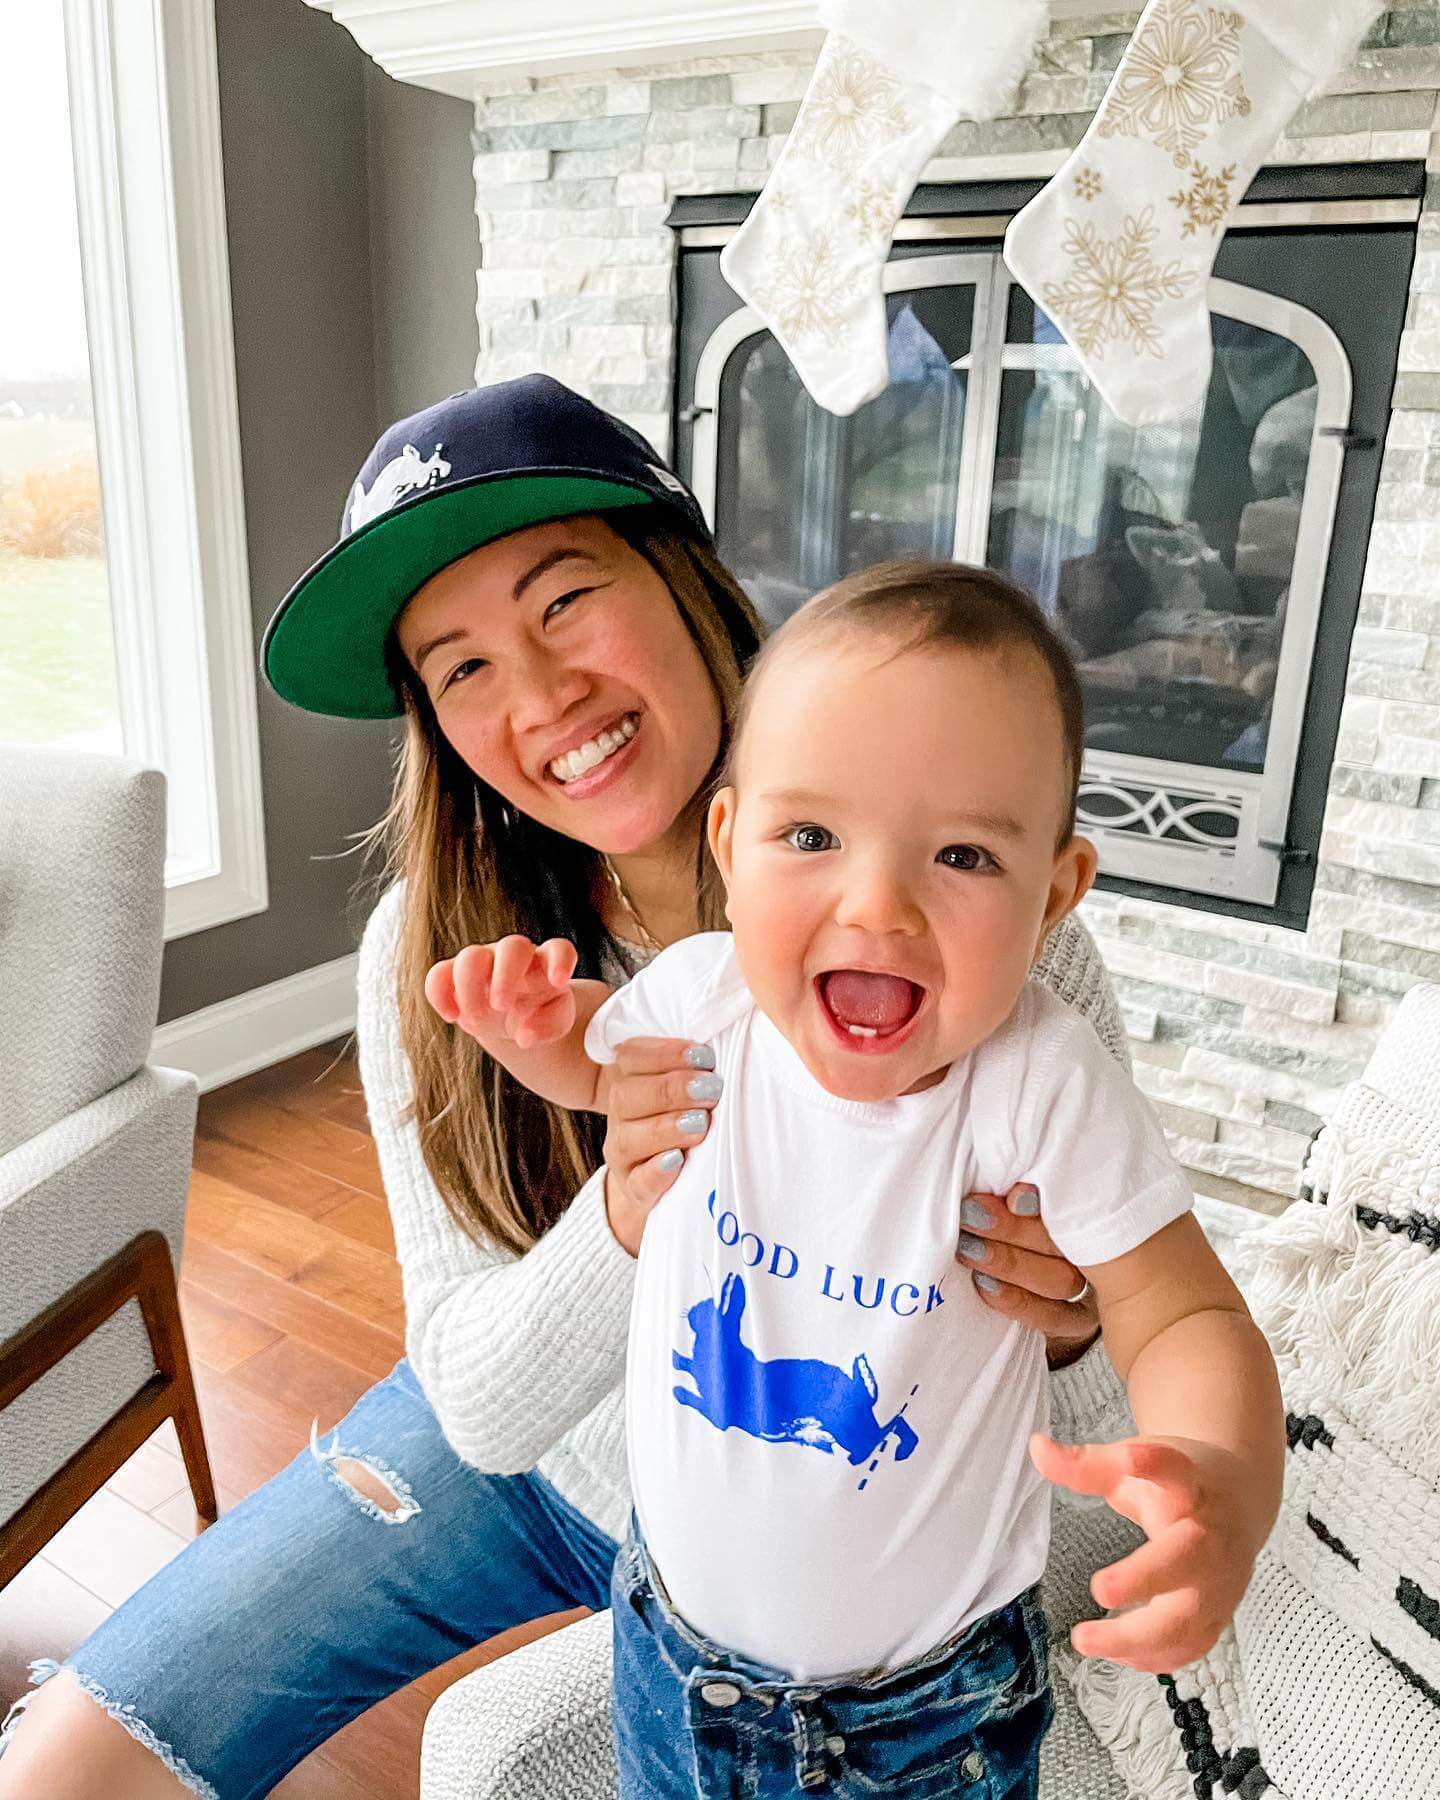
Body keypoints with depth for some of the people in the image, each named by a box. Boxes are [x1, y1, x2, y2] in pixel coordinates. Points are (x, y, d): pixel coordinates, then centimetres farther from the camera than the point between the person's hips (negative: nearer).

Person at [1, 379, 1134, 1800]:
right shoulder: (431, 958, -20)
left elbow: (1091, 1410, -15)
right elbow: (480, 1404, -17)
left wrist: (1071, 1327, -38)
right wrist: (618, 1225, -36)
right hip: (526, 1461, 2)